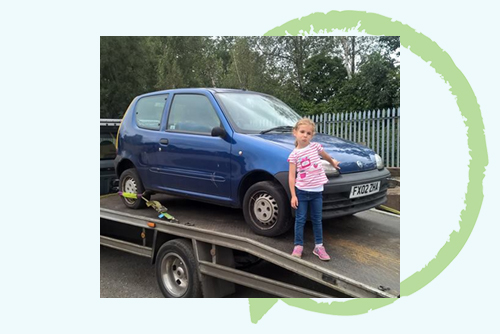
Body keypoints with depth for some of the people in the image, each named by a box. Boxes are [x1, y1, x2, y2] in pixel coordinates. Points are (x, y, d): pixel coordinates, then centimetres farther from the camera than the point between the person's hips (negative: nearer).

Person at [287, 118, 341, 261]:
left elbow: (325, 155, 21)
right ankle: (298, 246, 17)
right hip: (301, 191, -2)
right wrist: (293, 195, -11)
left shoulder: (315, 147, -2)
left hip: (317, 191, 2)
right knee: (300, 220, 5)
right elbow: (292, 176, -8)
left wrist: (333, 162, 38)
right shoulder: (294, 155, -7)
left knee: (317, 220, 12)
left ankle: (319, 246, 23)